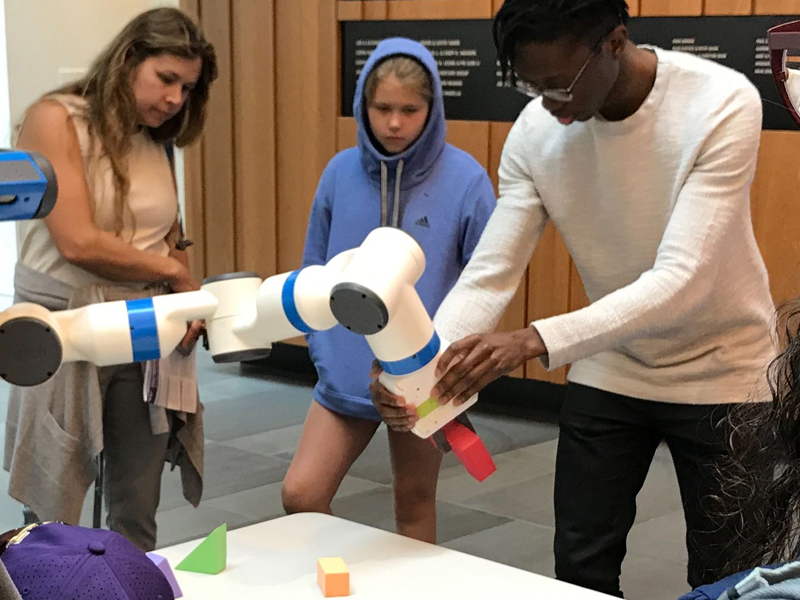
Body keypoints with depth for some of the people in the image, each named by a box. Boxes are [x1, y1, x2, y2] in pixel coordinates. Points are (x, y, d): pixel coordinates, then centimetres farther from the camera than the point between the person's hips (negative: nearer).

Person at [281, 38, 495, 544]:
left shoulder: (465, 179, -11)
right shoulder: (341, 173, -2)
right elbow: (315, 272, 8)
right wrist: (325, 349, 1)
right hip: (347, 374, 3)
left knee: (415, 505, 12)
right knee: (301, 495, -1)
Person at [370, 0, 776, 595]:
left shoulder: (723, 105, -27)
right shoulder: (534, 132, -14)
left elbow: (683, 278, -34)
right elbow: (490, 273, -15)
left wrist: (534, 342, -45)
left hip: (719, 373, -3)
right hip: (607, 372, 3)